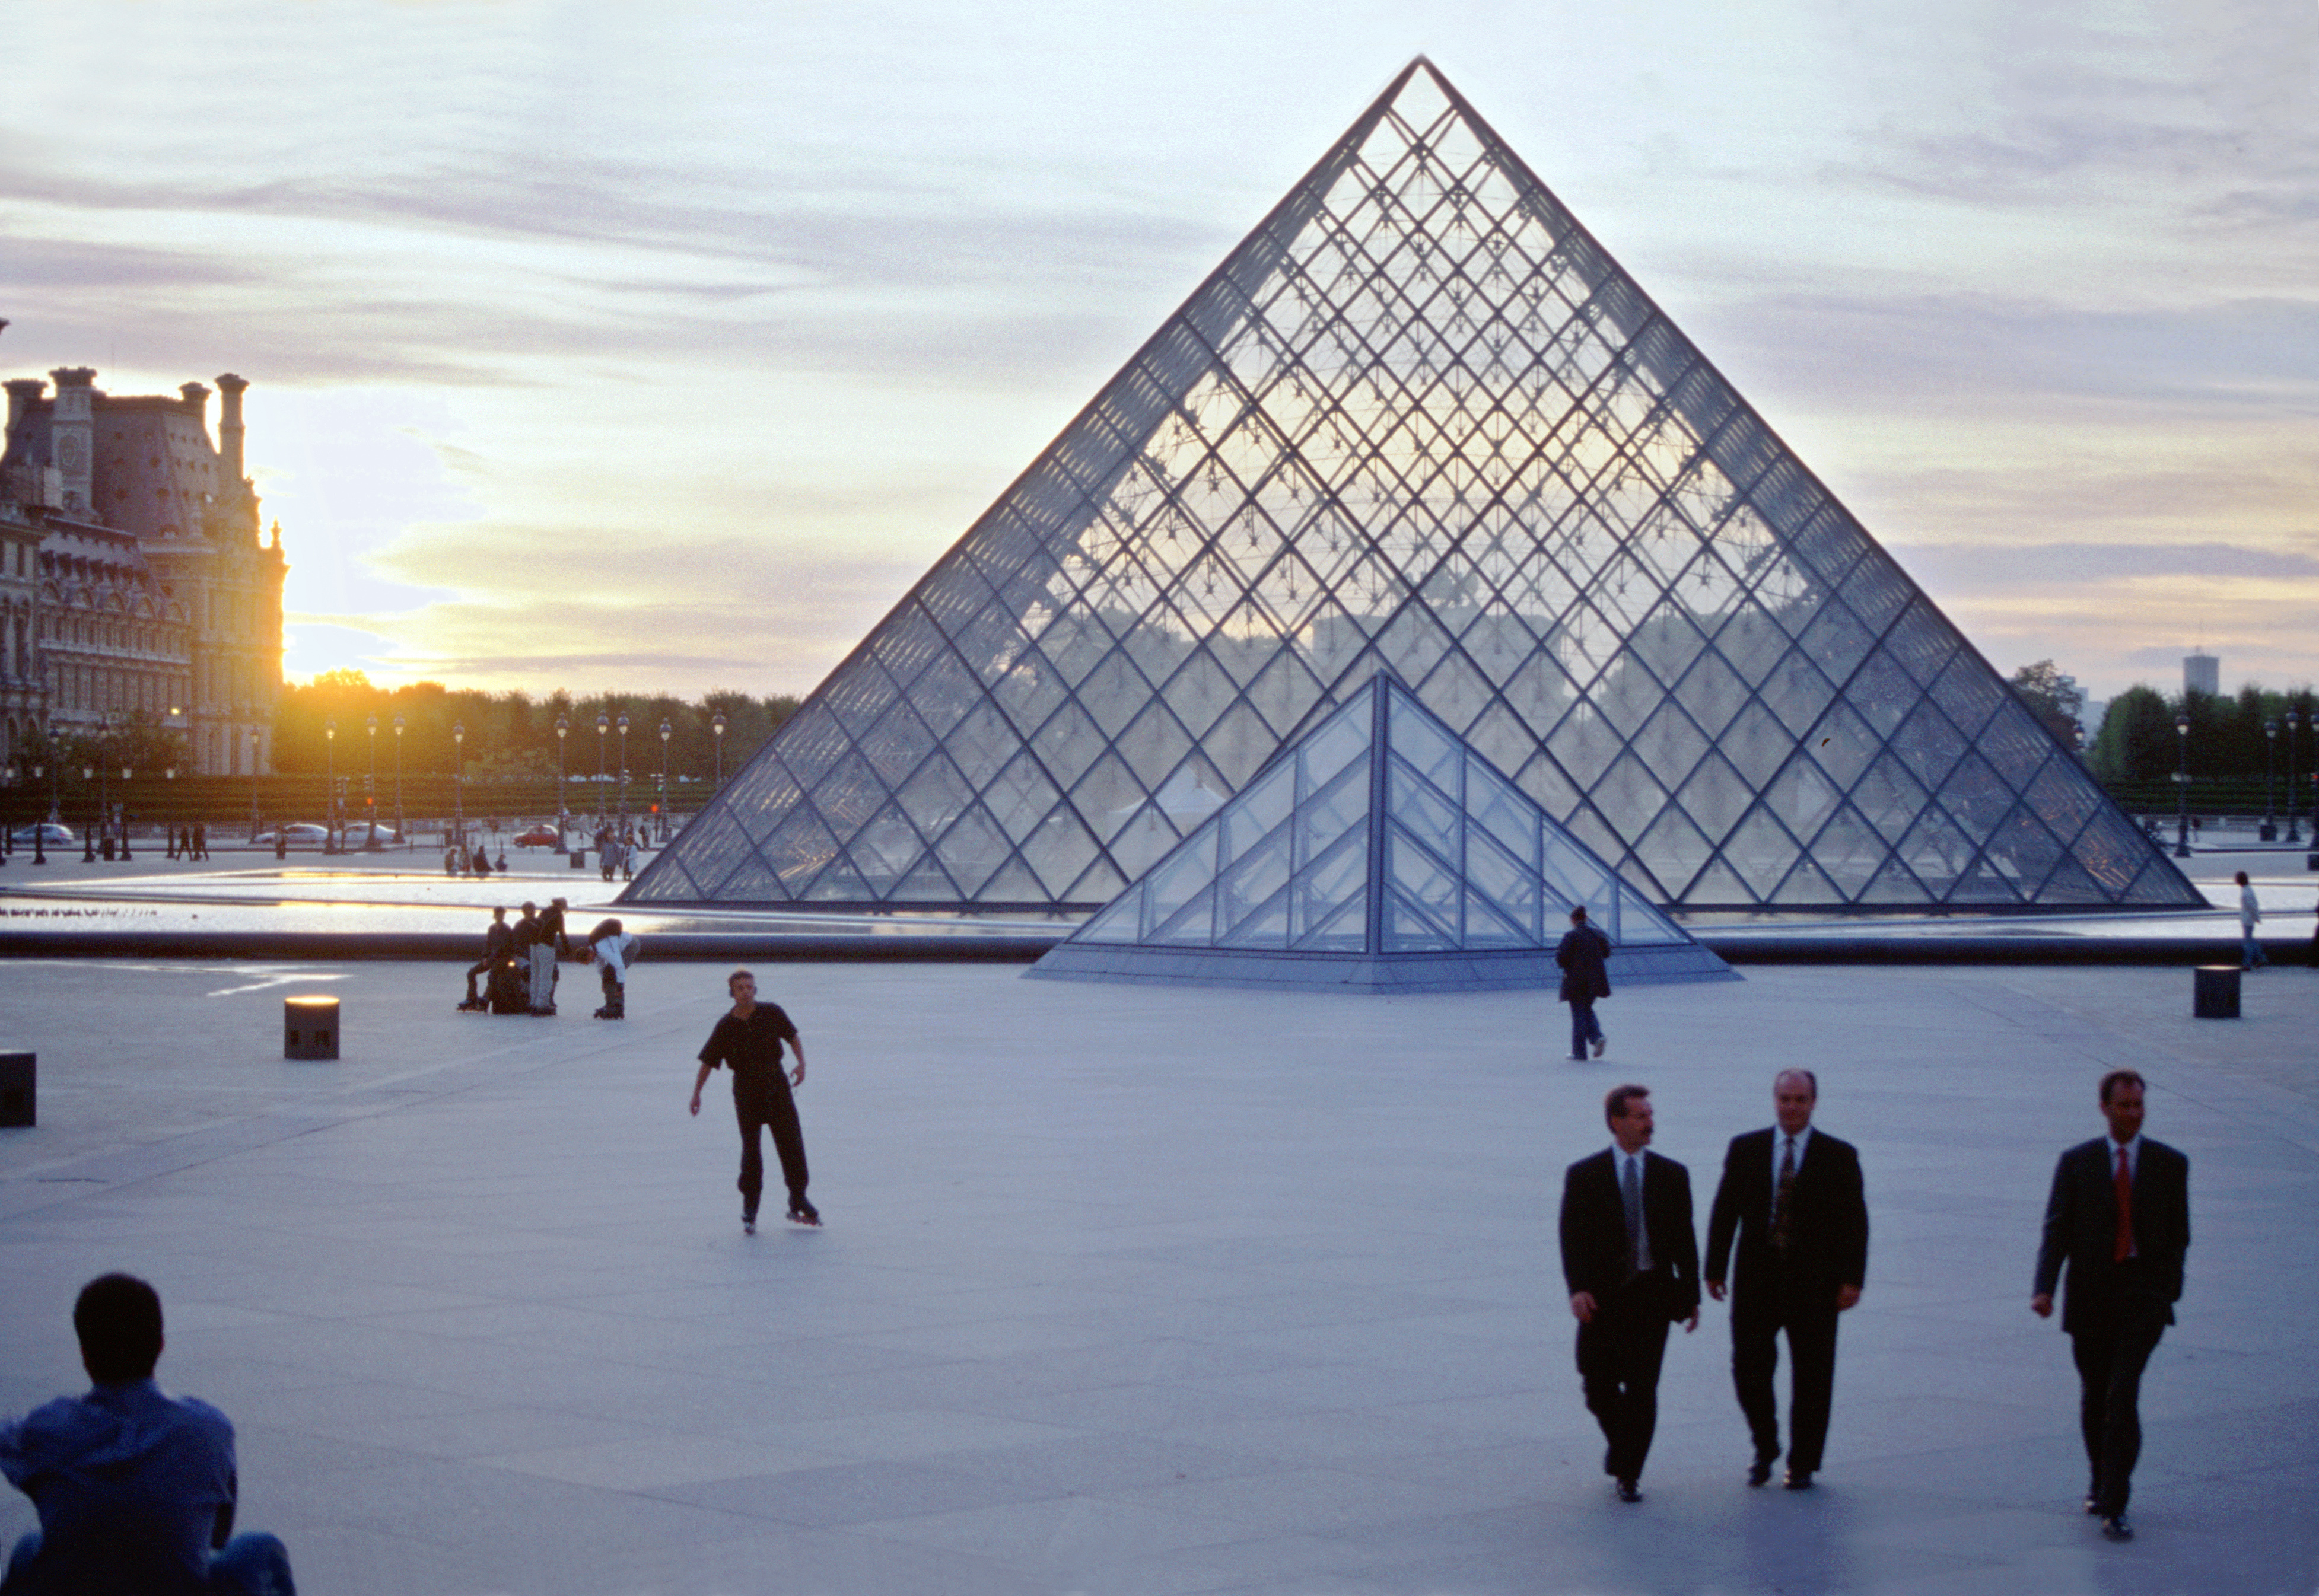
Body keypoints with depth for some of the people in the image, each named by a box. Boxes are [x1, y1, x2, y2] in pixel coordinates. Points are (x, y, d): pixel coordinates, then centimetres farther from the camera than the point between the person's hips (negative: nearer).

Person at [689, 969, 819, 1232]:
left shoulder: (771, 1013, -5)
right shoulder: (726, 1026, -7)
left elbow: (793, 1037, 8)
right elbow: (708, 1061, 0)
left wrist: (801, 1063, -6)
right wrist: (696, 1093, -3)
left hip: (777, 1084, 1)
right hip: (746, 1089, -1)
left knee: (792, 1143, 2)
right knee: (751, 1149, 1)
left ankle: (799, 1202, 16)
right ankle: (750, 1211, 12)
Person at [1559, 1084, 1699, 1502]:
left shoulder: (1671, 1175, 5)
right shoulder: (1584, 1176, 0)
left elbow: (1684, 1238, 7)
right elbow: (1573, 1238, -3)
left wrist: (1691, 1294, 4)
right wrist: (1577, 1288, -16)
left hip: (1652, 1294, 0)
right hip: (1603, 1295, 0)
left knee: (1642, 1387, -2)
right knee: (1599, 1386, 5)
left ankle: (1628, 1472, 8)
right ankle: (1622, 1445, 33)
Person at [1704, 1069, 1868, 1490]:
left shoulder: (1839, 1156, 0)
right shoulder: (1745, 1150, 5)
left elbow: (1854, 1222, -2)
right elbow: (1724, 1212, 6)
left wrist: (1851, 1278, -10)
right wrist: (1715, 1268, 1)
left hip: (1814, 1283, -1)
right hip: (1757, 1281, 1)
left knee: (1811, 1377, 4)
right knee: (1749, 1369, -1)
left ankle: (1803, 1464, 17)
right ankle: (1765, 1448, 21)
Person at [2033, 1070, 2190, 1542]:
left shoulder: (2170, 1164, 3)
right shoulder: (2076, 1163, 2)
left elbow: (2178, 1236, 9)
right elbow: (2056, 1231, -3)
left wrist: (2166, 1291, 3)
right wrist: (2044, 1288, -16)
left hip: (2144, 1295, -2)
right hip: (2090, 1294, 2)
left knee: (2123, 1395, -15)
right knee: (2094, 1397, 12)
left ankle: (2114, 1506, -14)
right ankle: (2100, 1481, 34)